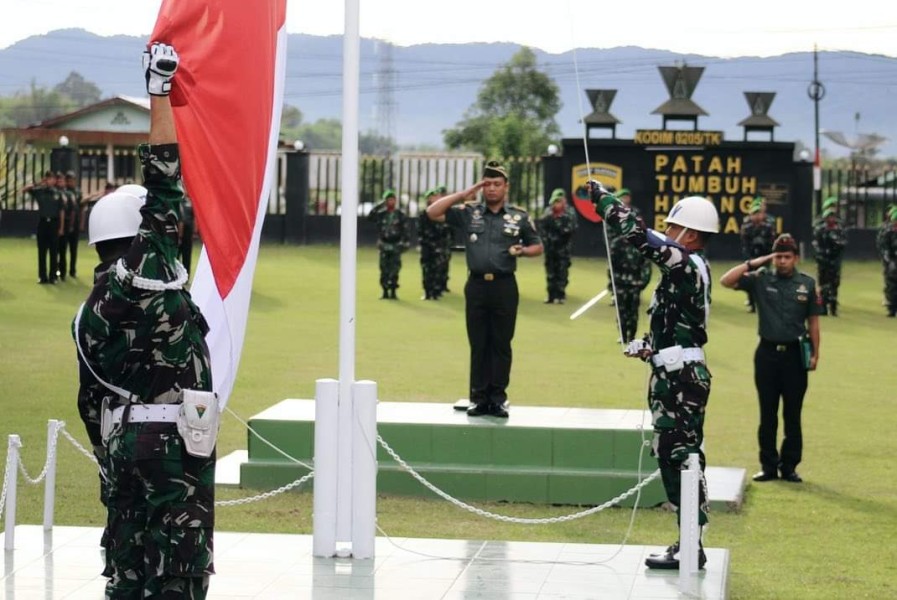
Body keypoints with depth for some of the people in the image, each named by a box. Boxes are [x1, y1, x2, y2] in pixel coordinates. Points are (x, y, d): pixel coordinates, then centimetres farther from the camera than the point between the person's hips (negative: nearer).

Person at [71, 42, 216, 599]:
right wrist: (161, 91, -3)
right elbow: (166, 186, -8)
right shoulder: (147, 270, -9)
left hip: (123, 441, 7)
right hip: (175, 438, -7)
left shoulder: (90, 310, 10)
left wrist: (112, 454, 21)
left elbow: (92, 400, 12)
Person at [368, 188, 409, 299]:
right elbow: (370, 216, -11)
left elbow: (405, 230, 2)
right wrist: (378, 205, -15)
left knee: (394, 269, -6)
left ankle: (393, 292, -2)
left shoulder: (400, 215, 2)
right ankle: (385, 292, 7)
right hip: (384, 245, 2)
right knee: (384, 269, 2)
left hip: (396, 246, -2)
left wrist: (404, 242, -6)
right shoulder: (381, 214, 6)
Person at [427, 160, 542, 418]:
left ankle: (498, 398, 8)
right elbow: (433, 212, 2)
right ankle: (479, 397, 9)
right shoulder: (469, 213, 6)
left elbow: (538, 246, 14)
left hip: (505, 286, -1)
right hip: (476, 284, 1)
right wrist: (464, 194, -1)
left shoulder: (519, 217, 5)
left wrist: (523, 251, -9)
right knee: (478, 344, 4)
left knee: (501, 344, 2)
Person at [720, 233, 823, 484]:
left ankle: (789, 466, 13)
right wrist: (754, 263, -8)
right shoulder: (761, 279, 1)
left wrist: (815, 353, 3)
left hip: (795, 354, 0)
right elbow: (726, 281, -7)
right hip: (767, 353, 0)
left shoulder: (807, 284, 3)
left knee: (792, 415, 5)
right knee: (767, 414, 6)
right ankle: (768, 466, 13)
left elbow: (813, 321, 7)